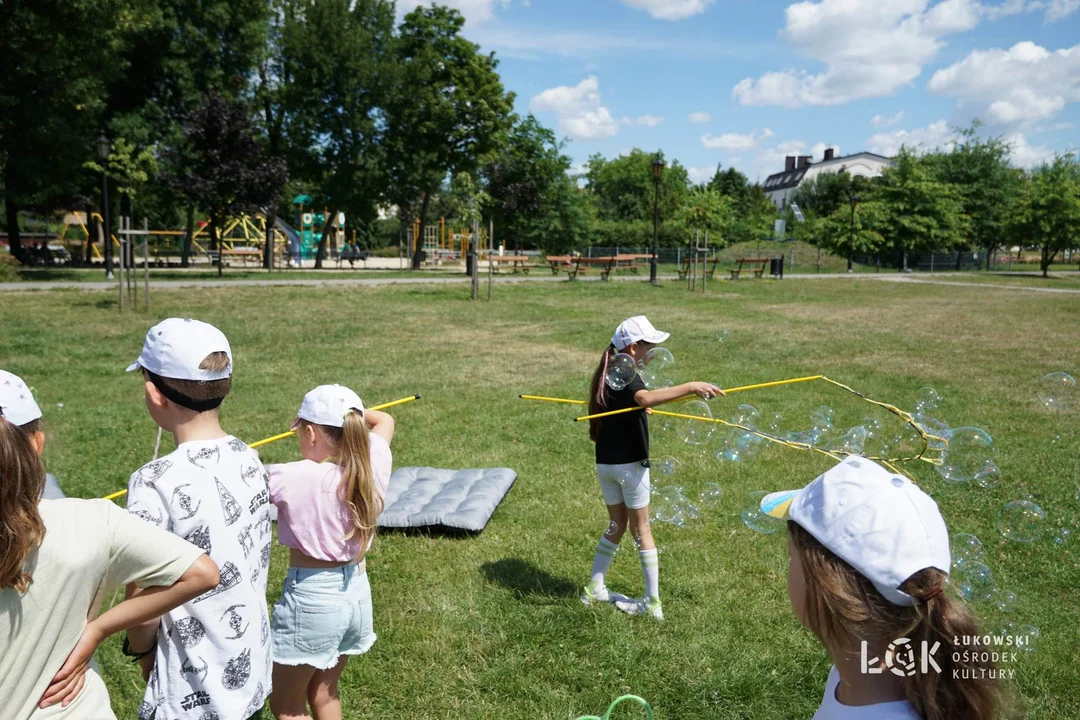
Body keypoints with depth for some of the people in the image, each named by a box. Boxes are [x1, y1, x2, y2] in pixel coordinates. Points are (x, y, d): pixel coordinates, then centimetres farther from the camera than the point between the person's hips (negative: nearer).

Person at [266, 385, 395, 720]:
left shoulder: (294, 477, -23)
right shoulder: (373, 464, -8)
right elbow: (385, 420, 13)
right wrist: (349, 412, 21)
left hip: (311, 598, -6)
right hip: (356, 593, 6)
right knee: (324, 692, 26)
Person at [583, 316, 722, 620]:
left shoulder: (607, 373, 8)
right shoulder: (626, 376, -18)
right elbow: (646, 398, -41)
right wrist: (690, 387, -47)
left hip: (604, 463, 8)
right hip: (629, 464, -7)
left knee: (616, 525, 20)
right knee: (641, 530, 5)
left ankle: (594, 589, 26)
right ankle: (653, 602, 12)